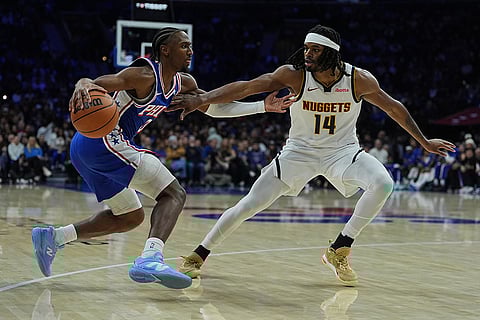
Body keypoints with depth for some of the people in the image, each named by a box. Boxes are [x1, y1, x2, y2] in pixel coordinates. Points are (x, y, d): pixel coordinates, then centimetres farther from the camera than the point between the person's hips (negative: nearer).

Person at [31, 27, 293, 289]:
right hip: (104, 139, -10)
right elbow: (94, 83, -24)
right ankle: (150, 259, -36)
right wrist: (82, 85, -48)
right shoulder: (145, 76, -13)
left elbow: (215, 107, 23)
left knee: (131, 217, 21)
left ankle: (53, 237, 15)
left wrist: (262, 107, 17)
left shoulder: (183, 83, 15)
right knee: (174, 194, -16)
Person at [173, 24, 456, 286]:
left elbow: (393, 107, 0)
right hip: (300, 151, -1)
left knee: (383, 183, -27)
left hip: (343, 150, 1)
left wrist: (424, 142, 7)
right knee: (249, 205, -8)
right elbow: (245, 88, -20)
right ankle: (199, 255, 10)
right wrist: (201, 100, -29)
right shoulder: (294, 74, -18)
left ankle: (339, 252, -11)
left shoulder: (359, 79, -15)